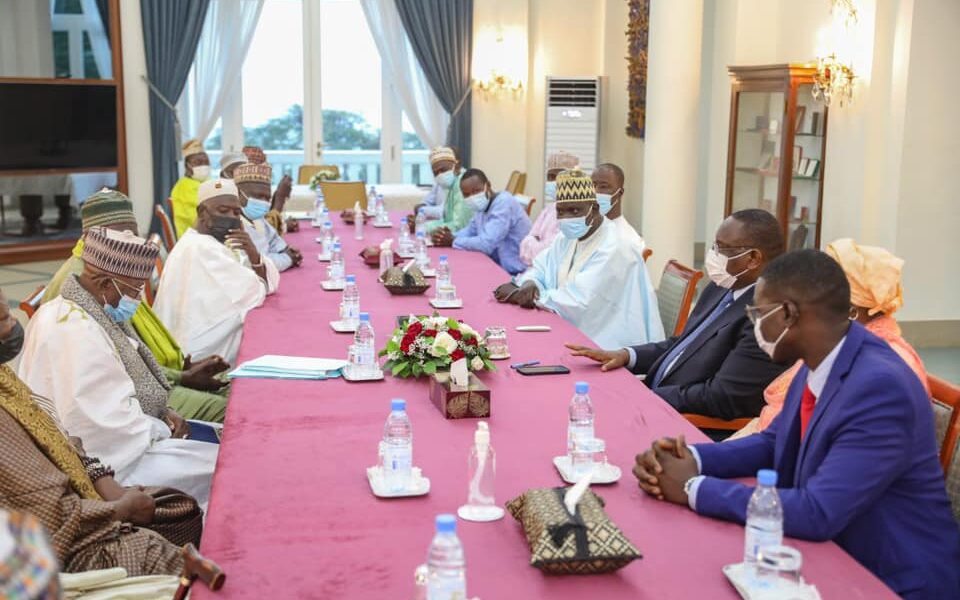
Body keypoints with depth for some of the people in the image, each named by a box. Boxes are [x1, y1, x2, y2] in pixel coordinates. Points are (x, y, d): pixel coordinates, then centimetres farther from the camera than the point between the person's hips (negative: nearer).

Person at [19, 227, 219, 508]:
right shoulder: (75, 332, -26)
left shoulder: (91, 312, 5)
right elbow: (109, 424, -28)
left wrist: (162, 412, 1)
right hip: (109, 463, -10)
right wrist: (161, 430, -13)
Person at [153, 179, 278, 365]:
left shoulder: (212, 243, 12)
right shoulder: (202, 248, -18)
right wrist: (256, 284, 2)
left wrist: (254, 255, -11)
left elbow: (270, 283, 7)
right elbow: (254, 294, -20)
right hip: (201, 358, -9)